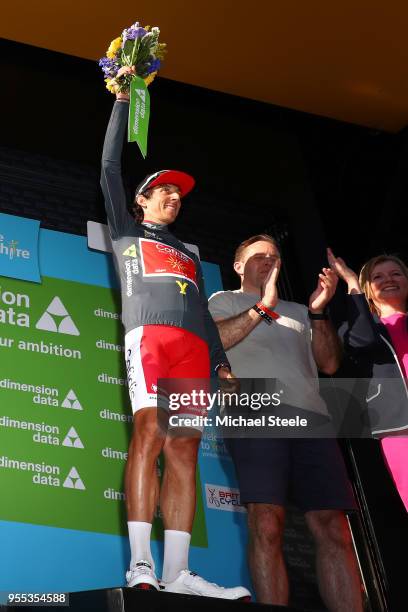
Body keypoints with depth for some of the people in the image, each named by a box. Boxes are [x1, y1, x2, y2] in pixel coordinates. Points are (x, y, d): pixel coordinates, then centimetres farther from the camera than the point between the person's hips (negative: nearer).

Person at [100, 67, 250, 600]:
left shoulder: (189, 256, 36)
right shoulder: (126, 232, 25)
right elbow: (110, 168, 17)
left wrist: (223, 361, 12)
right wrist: (122, 101, 17)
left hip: (193, 347, 4)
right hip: (149, 336, -4)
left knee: (184, 448, -8)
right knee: (149, 434, -21)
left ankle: (177, 572, -13)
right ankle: (141, 564, -24)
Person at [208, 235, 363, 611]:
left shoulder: (296, 310, 32)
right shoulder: (225, 300, 21)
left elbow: (330, 364, 22)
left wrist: (319, 312, 10)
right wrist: (263, 306, -3)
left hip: (312, 416, 4)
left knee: (333, 528, -7)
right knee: (267, 525, -18)